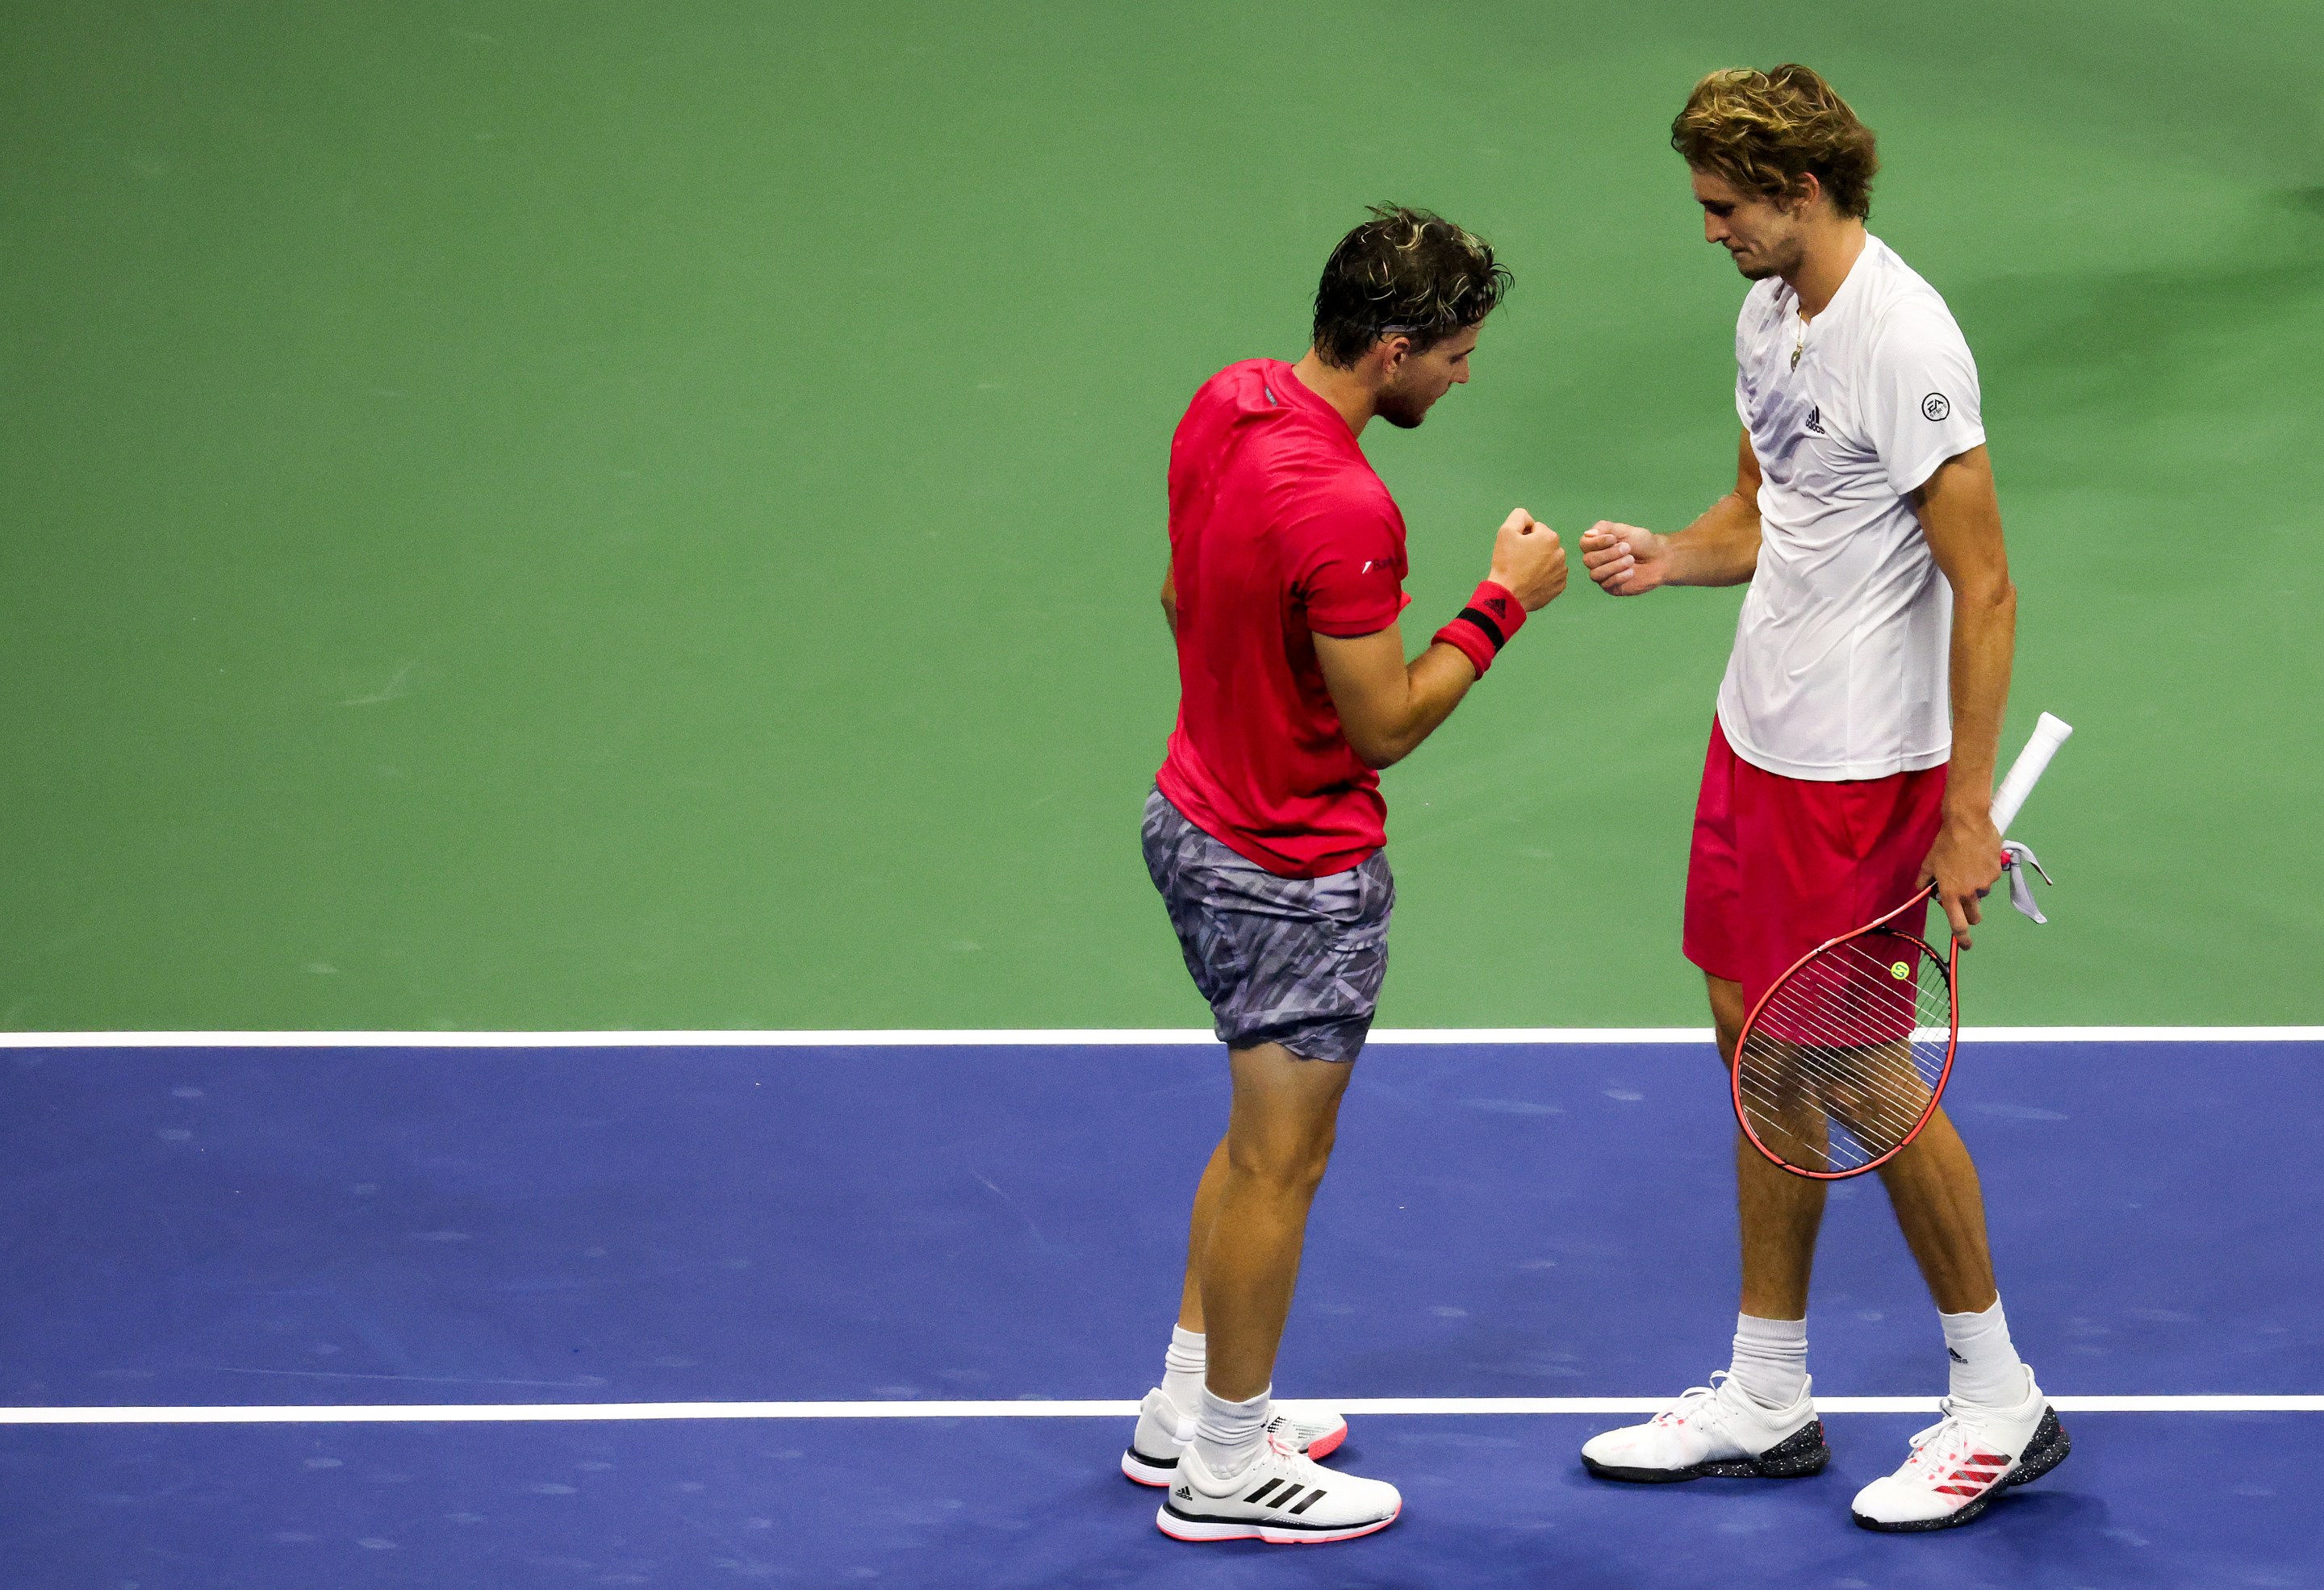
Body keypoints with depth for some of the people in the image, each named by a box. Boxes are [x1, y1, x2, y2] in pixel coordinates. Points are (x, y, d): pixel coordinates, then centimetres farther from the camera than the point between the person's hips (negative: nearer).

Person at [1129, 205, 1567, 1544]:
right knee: (1280, 1161, 6)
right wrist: (1502, 603, -13)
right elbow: (1386, 726, -22)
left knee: (1266, 1134, 23)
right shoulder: (1341, 508, -31)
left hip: (1203, 816, 9)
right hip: (1297, 877, -9)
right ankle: (1226, 1471, 19)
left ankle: (1189, 1409, 35)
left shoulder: (1228, 403, -2)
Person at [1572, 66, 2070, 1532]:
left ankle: (2000, 1404, 14)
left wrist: (1969, 816, -21)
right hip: (1758, 740, 9)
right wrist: (1666, 560, -2)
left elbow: (1984, 586, -21)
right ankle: (1768, 1398, 23)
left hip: (1860, 774, -9)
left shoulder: (1905, 345, -22)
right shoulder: (1771, 317, 6)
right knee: (1761, 1050, 13)